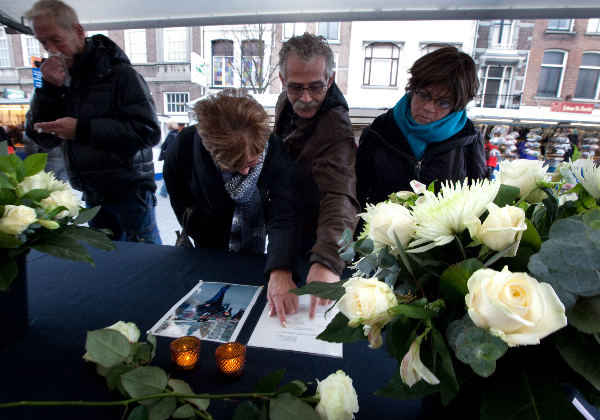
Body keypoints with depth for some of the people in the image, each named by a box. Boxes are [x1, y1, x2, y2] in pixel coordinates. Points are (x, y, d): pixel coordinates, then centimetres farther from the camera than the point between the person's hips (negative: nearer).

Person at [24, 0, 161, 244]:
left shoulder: (118, 73, -11)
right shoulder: (58, 78, 8)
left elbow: (149, 132, -20)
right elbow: (42, 137, 7)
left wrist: (82, 129, -22)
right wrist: (49, 88, -7)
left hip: (130, 193, -6)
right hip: (93, 196, 6)